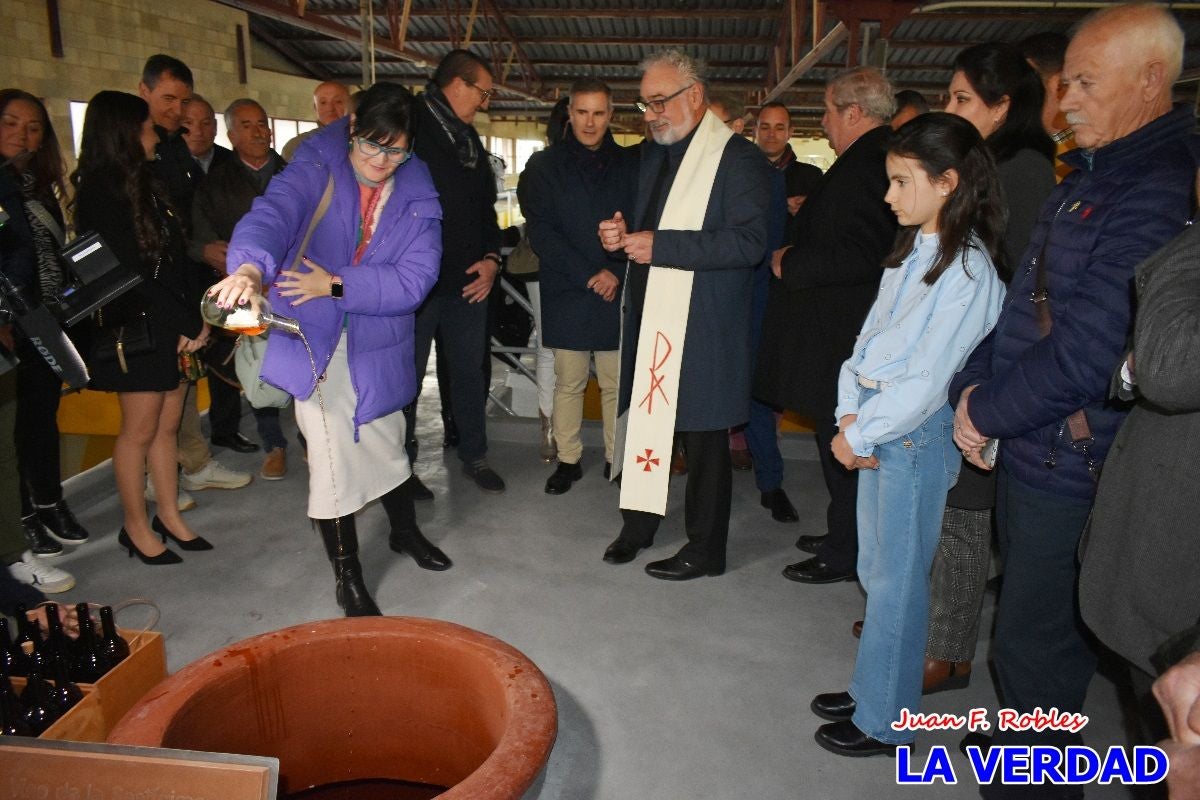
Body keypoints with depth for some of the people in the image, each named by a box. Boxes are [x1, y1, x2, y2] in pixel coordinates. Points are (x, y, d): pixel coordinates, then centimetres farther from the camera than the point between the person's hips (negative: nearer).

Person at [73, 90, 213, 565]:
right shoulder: (100, 193, -12)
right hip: (136, 330, -8)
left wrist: (196, 316, 0)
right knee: (140, 431, 2)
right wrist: (186, 324, -13)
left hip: (172, 327, 8)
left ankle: (169, 516, 23)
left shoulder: (142, 184, 14)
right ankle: (136, 527, 16)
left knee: (167, 425, 12)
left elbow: (173, 257, 9)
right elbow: (130, 270, -16)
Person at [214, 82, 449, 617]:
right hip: (315, 344, -2)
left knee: (386, 443, 19)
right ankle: (348, 582, 18)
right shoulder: (314, 171, -10)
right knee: (333, 460, -1)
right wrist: (250, 267, -52)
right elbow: (272, 214, -31)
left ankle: (405, 532, 47)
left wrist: (338, 284, -22)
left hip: (379, 348, 3)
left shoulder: (417, 196, -4)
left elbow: (414, 279, -14)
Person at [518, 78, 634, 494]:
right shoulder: (544, 165, 5)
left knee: (616, 384, 4)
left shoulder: (629, 165, 9)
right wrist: (587, 275, -12)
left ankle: (616, 459, 16)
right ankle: (568, 460, 18)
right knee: (568, 383, 5)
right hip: (566, 293, -1)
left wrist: (619, 274, -10)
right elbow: (540, 231, -4)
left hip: (618, 293, 1)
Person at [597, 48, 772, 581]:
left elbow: (748, 242, -19)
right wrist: (622, 235, 2)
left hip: (703, 326, -7)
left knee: (703, 436, 3)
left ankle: (705, 549, 18)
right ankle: (638, 525, 31)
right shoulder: (651, 154, 17)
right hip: (648, 317, 7)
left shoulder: (738, 158, -8)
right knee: (643, 421, 13)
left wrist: (661, 246, -23)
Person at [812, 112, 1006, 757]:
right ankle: (871, 687, 35)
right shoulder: (910, 252, 10)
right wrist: (850, 413, -2)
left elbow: (927, 377, -19)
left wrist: (862, 435, -14)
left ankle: (884, 721, 19)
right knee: (875, 570, 18)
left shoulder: (968, 269, -16)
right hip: (875, 422, 8)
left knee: (896, 579, 3)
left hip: (916, 431, -8)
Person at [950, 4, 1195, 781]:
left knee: (1033, 646, 5)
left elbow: (1086, 352, -24)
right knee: (1031, 629, 23)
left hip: (1073, 466, -9)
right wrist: (974, 387, 1)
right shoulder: (1090, 177, 11)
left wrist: (987, 413, -11)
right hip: (1030, 449, 9)